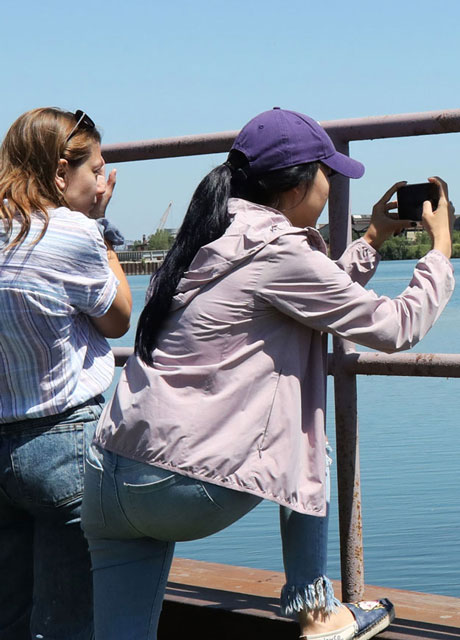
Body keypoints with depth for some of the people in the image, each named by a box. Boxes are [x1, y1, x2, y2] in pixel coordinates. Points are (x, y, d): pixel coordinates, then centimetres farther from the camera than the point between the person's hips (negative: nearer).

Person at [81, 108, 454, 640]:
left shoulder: (218, 235, 15)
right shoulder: (277, 251, -10)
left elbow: (315, 297, 30)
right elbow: (397, 327, -2)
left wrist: (373, 240, 36)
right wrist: (441, 246, 12)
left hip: (106, 477, 7)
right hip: (183, 489, -7)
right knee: (305, 449, 19)